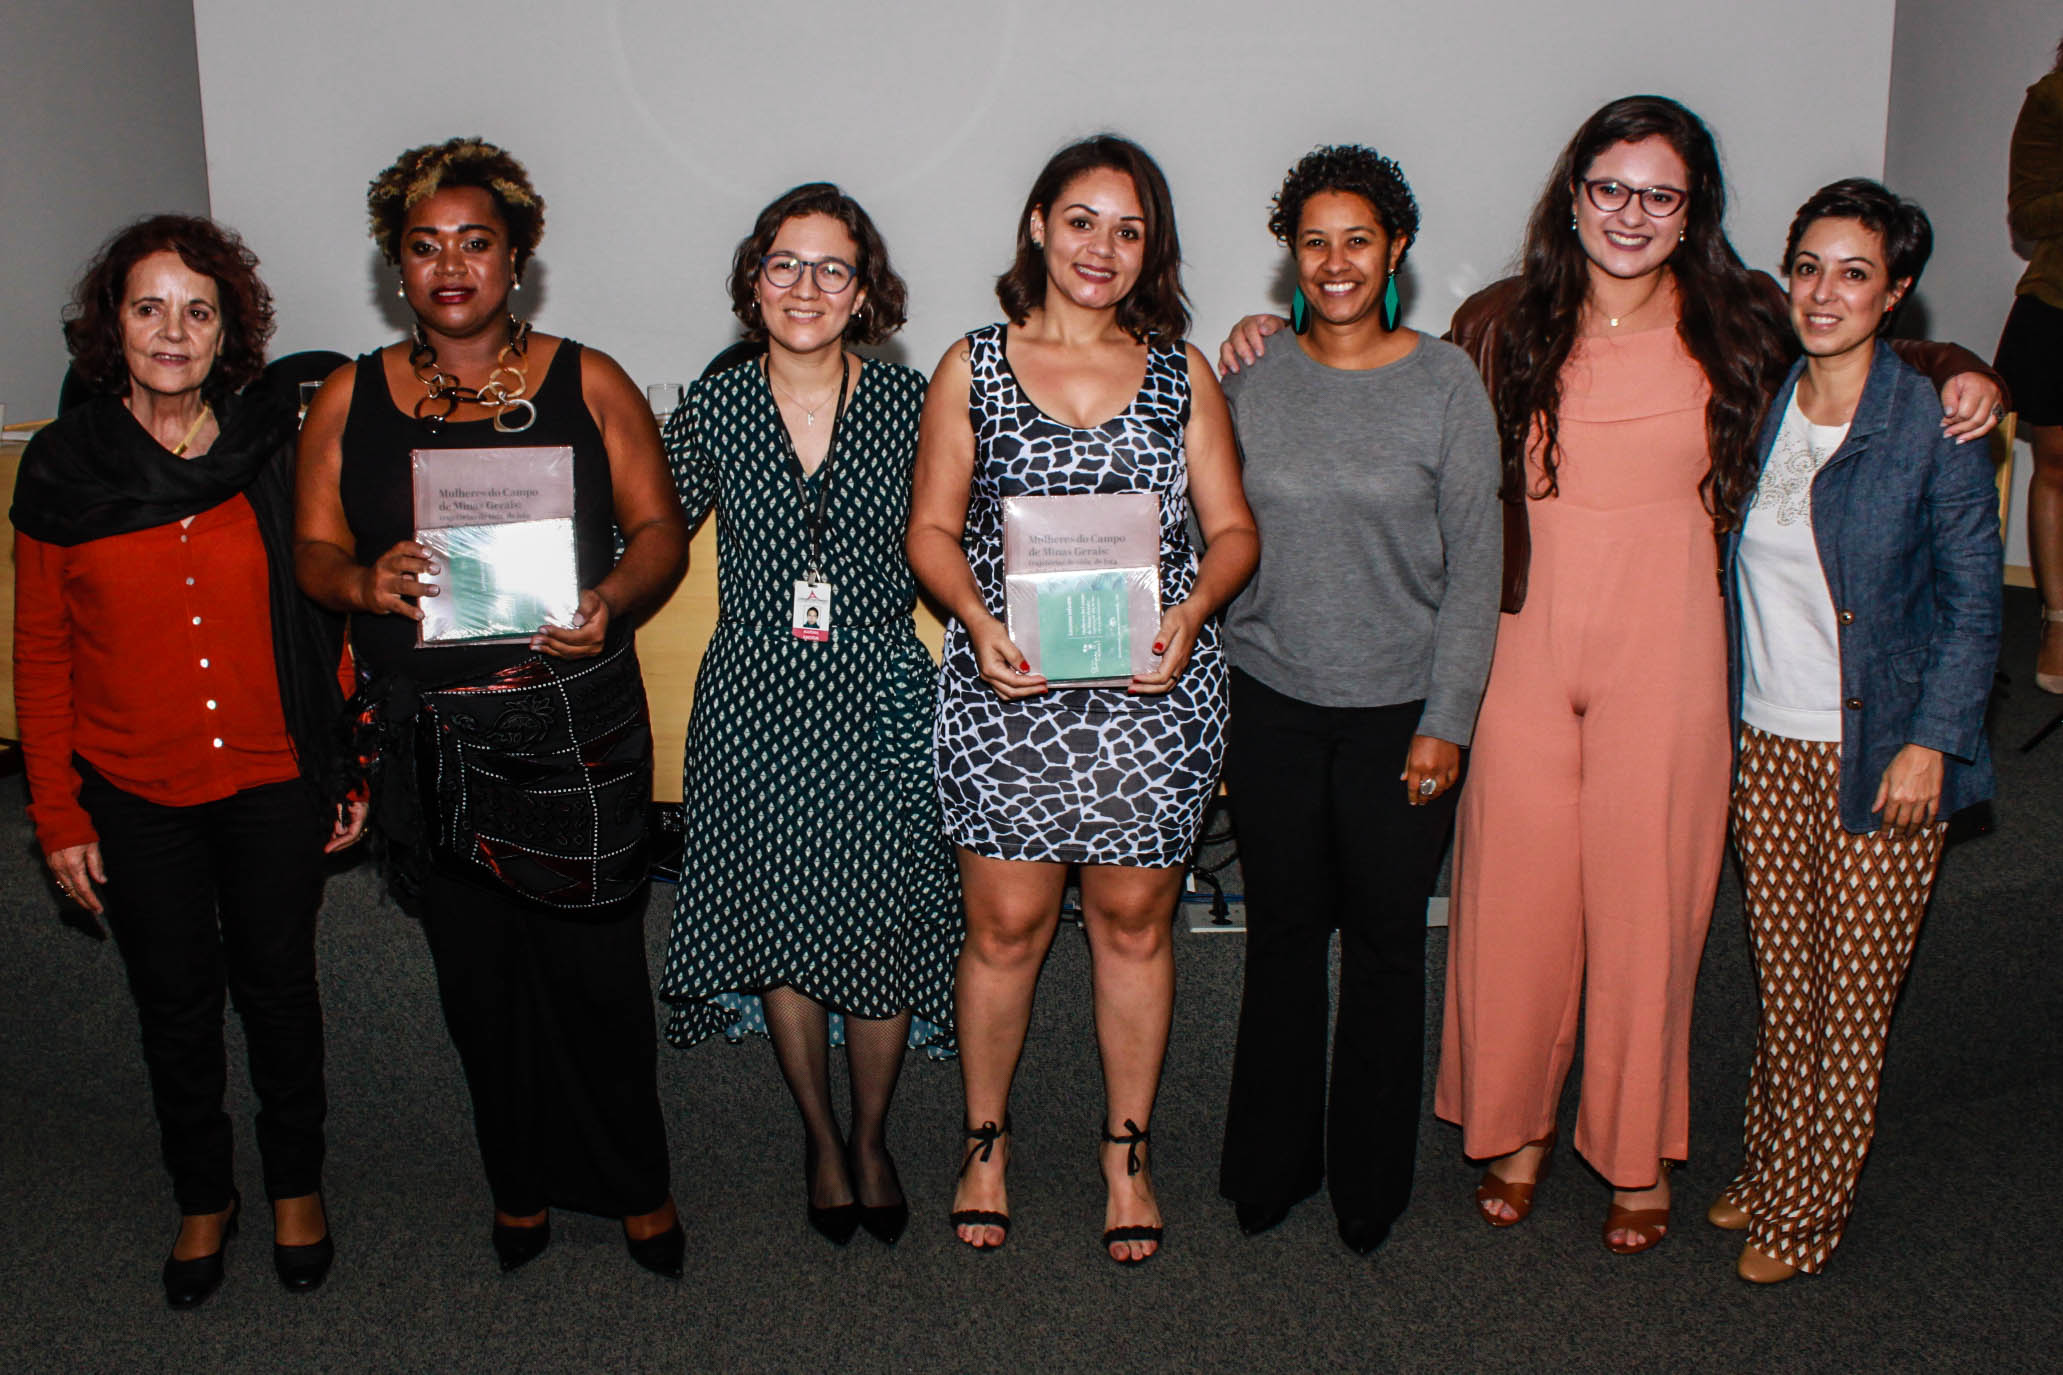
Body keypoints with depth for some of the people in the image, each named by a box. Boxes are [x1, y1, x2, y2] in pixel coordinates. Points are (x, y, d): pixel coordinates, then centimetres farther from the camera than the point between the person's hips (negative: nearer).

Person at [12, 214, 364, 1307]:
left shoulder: (275, 447, -5)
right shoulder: (61, 468, -5)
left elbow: (327, 612, 1)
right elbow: (41, 653, 0)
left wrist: (348, 764, 0)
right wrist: (58, 814, -1)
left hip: (275, 783, 0)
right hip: (134, 797, 1)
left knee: (278, 985, 14)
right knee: (174, 1001, 15)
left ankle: (297, 1182, 36)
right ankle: (204, 1196, 37)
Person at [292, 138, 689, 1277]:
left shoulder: (587, 383, 3)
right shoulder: (350, 398, 8)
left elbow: (660, 528, 2)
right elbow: (312, 547, 7)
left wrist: (614, 601, -19)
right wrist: (363, 582, -16)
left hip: (574, 724, -2)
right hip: (423, 735, 2)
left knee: (592, 967, 2)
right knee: (477, 970, 12)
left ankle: (634, 1184, 23)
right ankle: (520, 1183, 33)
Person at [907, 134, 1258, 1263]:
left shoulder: (1181, 375, 9)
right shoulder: (972, 367, 5)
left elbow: (1232, 528, 7)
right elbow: (931, 526, 4)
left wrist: (1190, 614, -13)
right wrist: (979, 620, -14)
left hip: (1154, 690, 1)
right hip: (1008, 685, -1)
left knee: (1133, 920, 9)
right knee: (1006, 923, 4)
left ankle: (1127, 1152, 26)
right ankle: (985, 1141, 25)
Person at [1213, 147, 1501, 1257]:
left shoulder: (1446, 383, -3)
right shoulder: (1253, 383, 4)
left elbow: (1475, 565, -3)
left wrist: (1447, 721, -8)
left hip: (1400, 708, -1)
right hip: (1269, 705, 2)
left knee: (1385, 939, 8)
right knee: (1282, 932, 10)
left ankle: (1370, 1181, 25)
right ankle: (1270, 1165, 27)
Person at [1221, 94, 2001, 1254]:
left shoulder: (1742, 327, 2)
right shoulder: (1504, 326, 2)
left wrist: (1958, 371, -2)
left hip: (1664, 661, 0)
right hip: (1526, 656, 1)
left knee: (1648, 905, 7)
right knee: (1517, 896, 7)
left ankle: (1639, 1159, 26)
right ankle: (1516, 1130, 29)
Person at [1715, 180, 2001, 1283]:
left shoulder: (1934, 427, -9)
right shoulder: (1761, 405, 5)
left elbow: (1973, 603, -6)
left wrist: (1932, 741, -13)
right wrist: (1725, 720, 8)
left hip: (1877, 755, -4)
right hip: (1767, 746, 4)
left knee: (1851, 995, 6)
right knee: (1781, 983, 13)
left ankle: (1804, 1214, 21)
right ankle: (1766, 1172, 31)